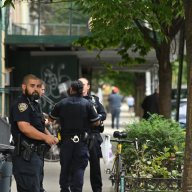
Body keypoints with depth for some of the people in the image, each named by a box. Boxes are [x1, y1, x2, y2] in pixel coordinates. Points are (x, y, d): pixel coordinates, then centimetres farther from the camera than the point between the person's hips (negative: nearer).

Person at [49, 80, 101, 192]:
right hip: (81, 142, -2)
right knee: (79, 168, -1)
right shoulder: (87, 104, -6)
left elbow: (51, 119, 9)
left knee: (65, 168, 15)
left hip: (66, 141, 2)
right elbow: (97, 123, -5)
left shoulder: (62, 103, 0)